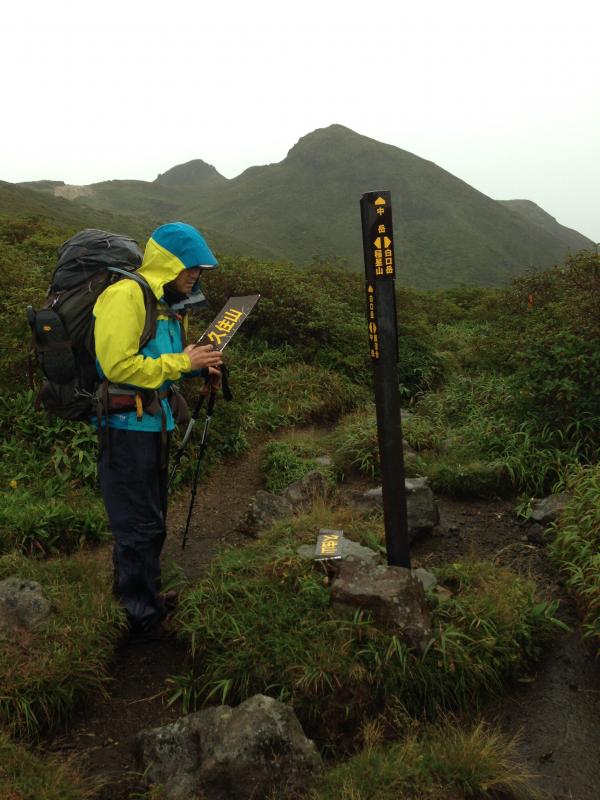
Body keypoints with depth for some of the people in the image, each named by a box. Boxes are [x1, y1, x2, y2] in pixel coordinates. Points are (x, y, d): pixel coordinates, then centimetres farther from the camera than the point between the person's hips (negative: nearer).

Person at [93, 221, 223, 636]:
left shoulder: (166, 303, 15)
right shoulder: (126, 296, -16)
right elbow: (118, 365, -23)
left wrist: (198, 366, 4)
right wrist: (182, 362, -18)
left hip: (155, 423, 10)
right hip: (126, 427, -10)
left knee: (152, 523, 19)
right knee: (139, 528, -1)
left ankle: (149, 601, 35)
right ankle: (142, 620, 14)